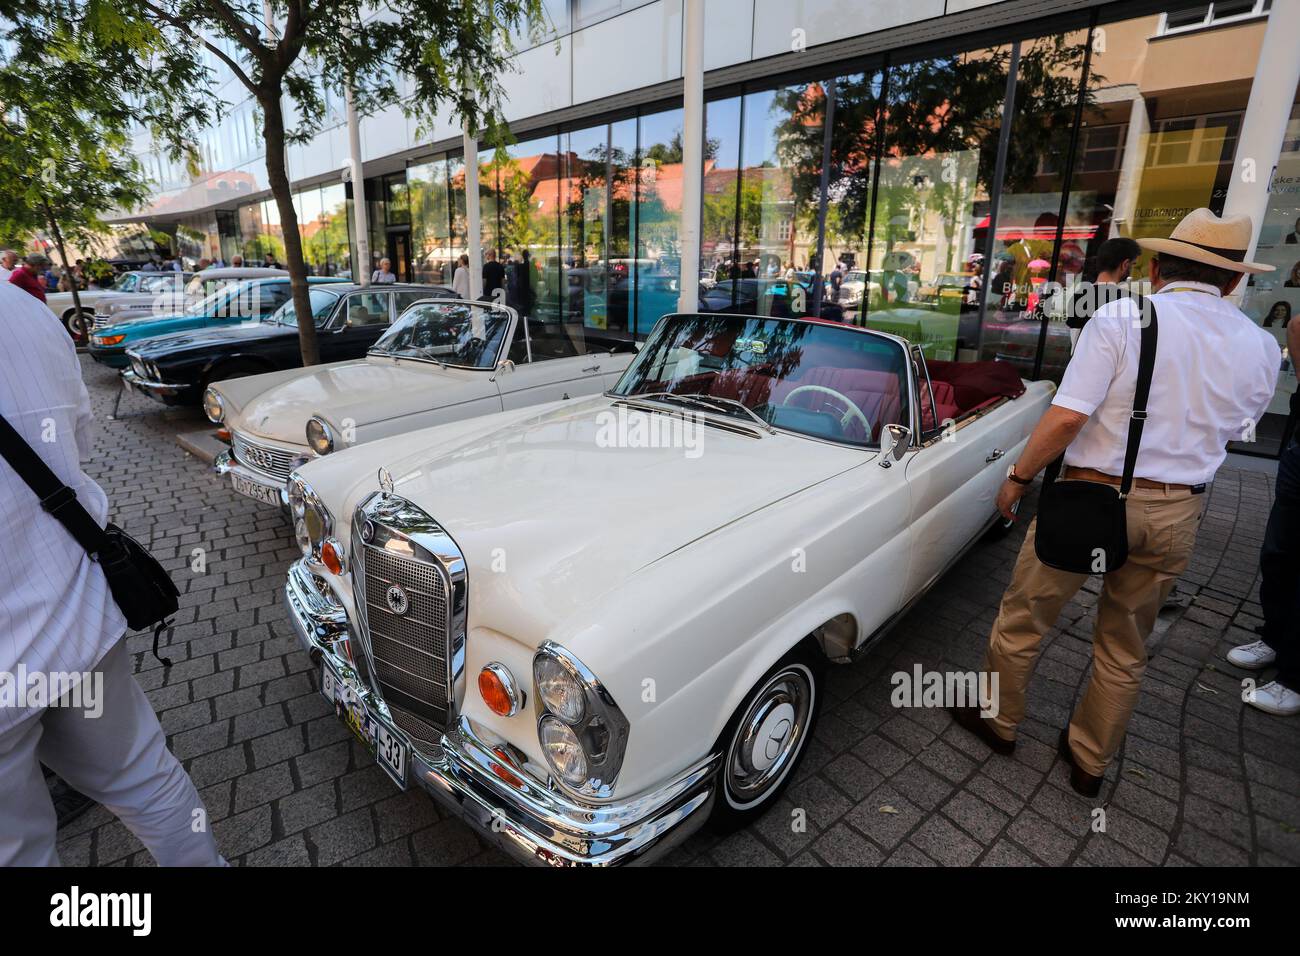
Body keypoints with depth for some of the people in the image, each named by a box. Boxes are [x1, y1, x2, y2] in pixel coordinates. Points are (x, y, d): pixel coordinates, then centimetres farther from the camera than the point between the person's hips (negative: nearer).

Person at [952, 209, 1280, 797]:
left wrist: (1018, 477, -9)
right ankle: (1090, 760, 36)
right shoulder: (1260, 348, 3)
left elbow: (1066, 419, -21)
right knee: (1125, 649, 20)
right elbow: (1227, 433, 14)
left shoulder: (1120, 320, -13)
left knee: (1022, 619, 15)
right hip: (1177, 516, 5)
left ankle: (998, 720, 33)